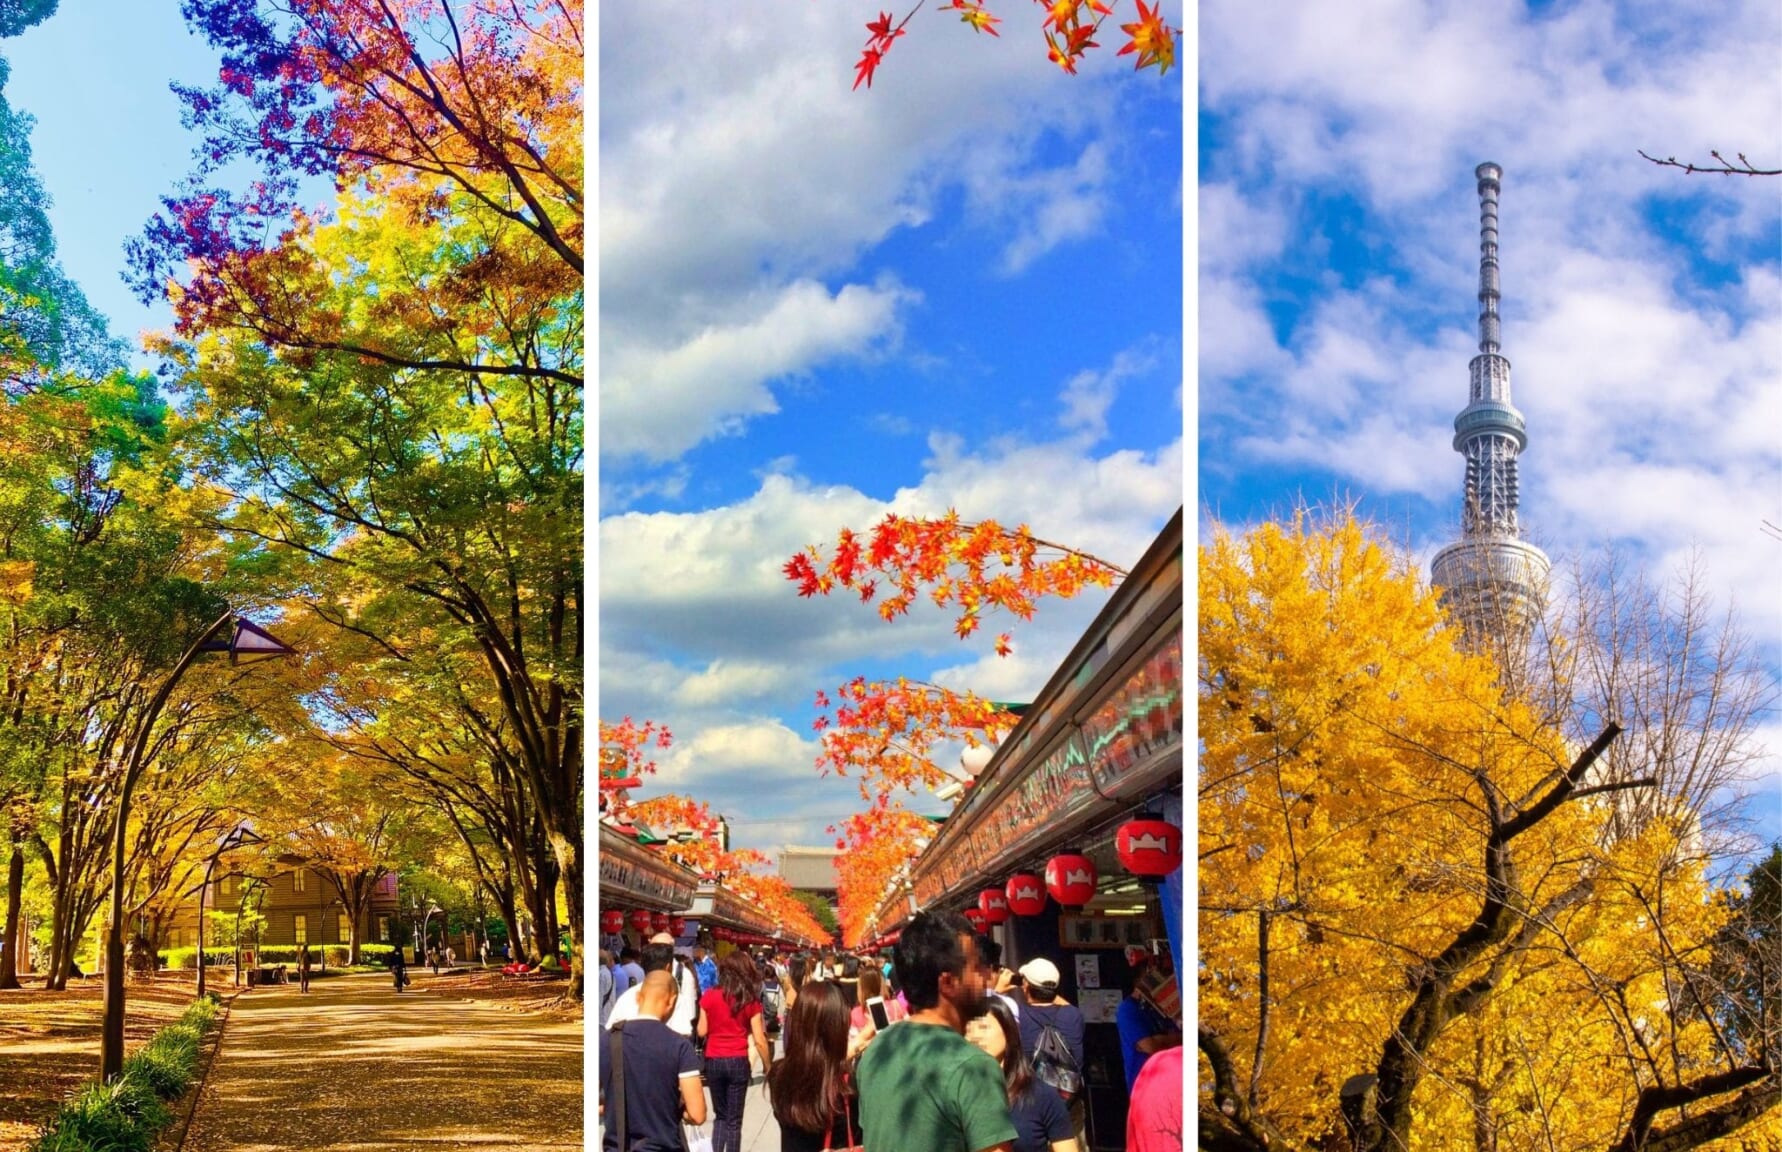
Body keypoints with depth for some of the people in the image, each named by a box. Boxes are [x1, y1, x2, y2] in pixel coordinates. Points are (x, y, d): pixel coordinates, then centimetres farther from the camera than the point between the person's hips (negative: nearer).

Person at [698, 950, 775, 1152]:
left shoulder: (709, 997, -3)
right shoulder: (750, 1000, -4)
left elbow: (702, 1032, 1)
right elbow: (759, 1040, -5)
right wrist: (768, 1067, 6)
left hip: (714, 1061, 1)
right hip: (738, 1061, -1)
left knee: (720, 1115, 17)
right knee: (734, 1119, 7)